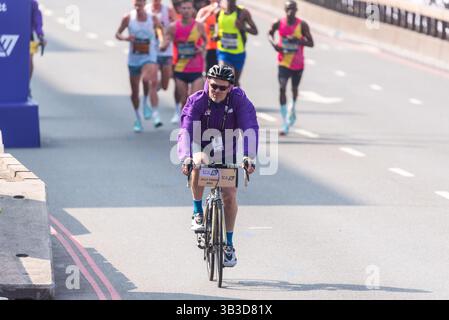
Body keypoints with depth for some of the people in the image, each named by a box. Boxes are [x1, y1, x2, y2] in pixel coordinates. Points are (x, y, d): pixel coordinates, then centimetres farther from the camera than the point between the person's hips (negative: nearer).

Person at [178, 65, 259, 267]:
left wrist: (249, 157, -46)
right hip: (203, 148, -1)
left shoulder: (239, 100, -20)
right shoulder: (197, 101, -22)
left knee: (229, 196, -8)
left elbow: (250, 128, -30)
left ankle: (229, 245, 8)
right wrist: (187, 157, -51)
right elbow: (186, 130, -33)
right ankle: (198, 213, -12)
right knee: (197, 166, -34)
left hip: (228, 153, 1)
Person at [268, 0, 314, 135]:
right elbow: (270, 33, 13)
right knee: (282, 88, -15)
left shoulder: (302, 25, -11)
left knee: (294, 89, 18)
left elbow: (311, 43, -10)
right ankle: (285, 123, -17)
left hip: (298, 64, 1)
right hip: (284, 62, -1)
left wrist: (298, 40, -27)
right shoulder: (279, 24, -7)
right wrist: (273, 43, -8)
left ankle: (292, 110, 51)